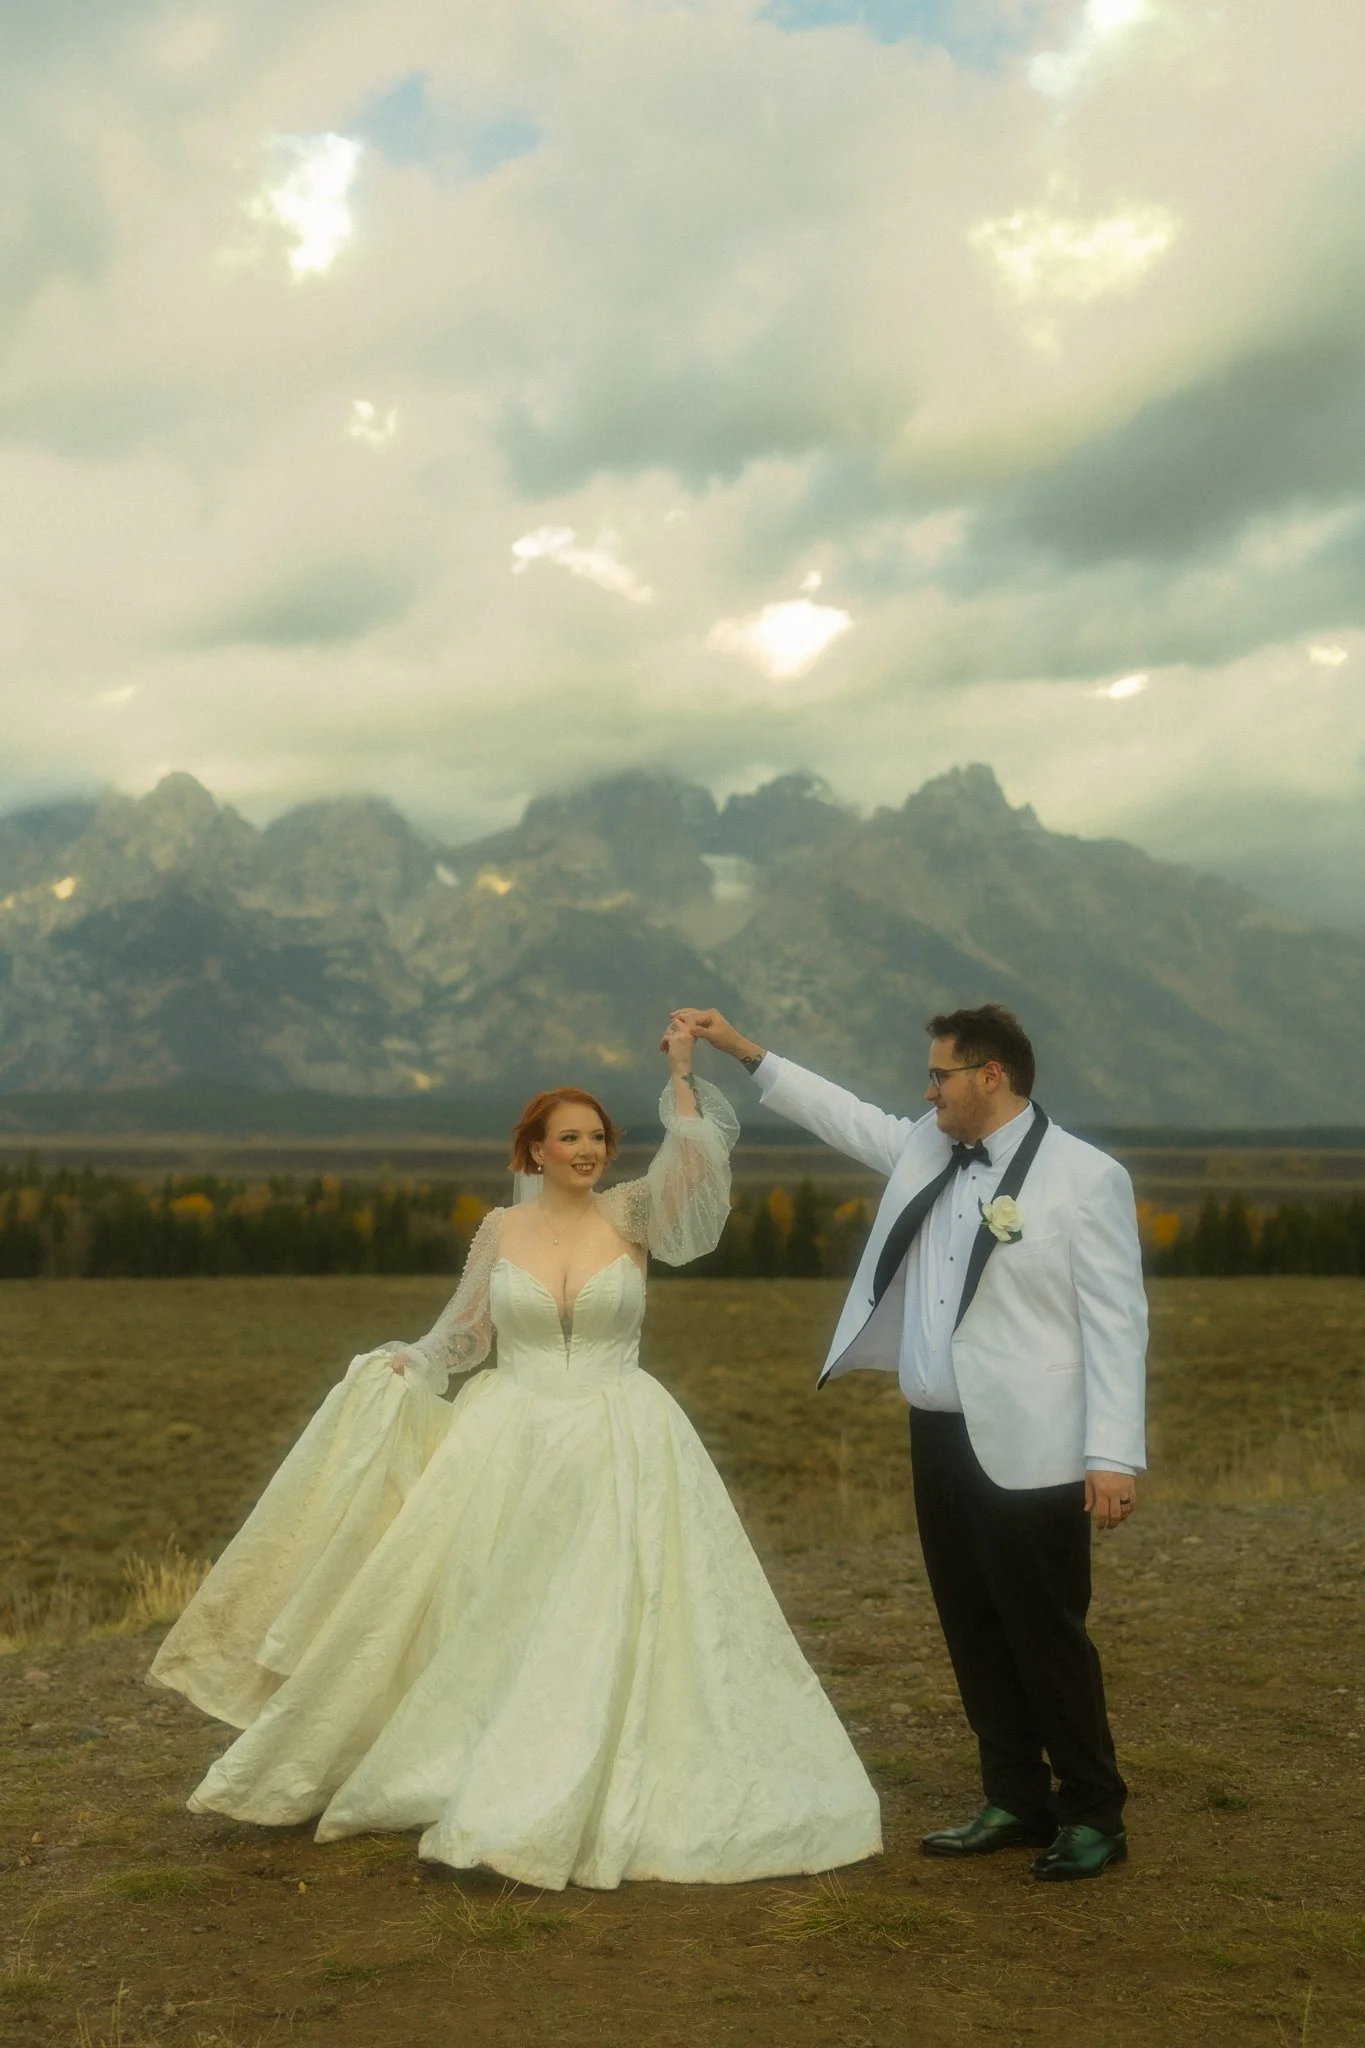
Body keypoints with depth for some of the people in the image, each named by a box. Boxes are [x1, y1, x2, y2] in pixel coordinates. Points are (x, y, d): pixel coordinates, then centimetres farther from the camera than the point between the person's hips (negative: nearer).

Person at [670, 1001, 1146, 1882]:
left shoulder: (1086, 1178, -11)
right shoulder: (926, 1150, 10)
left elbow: (1117, 1324, -14)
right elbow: (846, 1115, 25)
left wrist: (1115, 1456, -19)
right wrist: (740, 1047, 26)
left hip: (1028, 1452, -7)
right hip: (940, 1436, 7)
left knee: (1047, 1635, 0)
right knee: (974, 1633, 13)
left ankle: (1094, 1817, 16)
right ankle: (1018, 1802, 26)